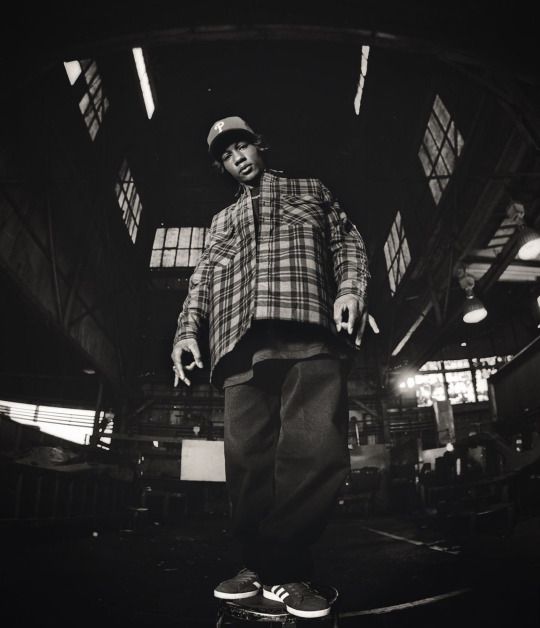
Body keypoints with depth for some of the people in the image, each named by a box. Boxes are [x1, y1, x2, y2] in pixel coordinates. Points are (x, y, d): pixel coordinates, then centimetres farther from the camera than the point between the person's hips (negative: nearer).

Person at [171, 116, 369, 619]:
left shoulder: (312, 190, 30)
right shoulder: (222, 221, 35)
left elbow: (347, 243, 18)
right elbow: (202, 280, 25)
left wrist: (351, 288, -3)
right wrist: (187, 331, 8)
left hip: (312, 333, -2)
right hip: (242, 341, 3)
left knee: (315, 450, -15)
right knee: (248, 458, -4)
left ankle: (279, 569, 1)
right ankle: (260, 564, 13)